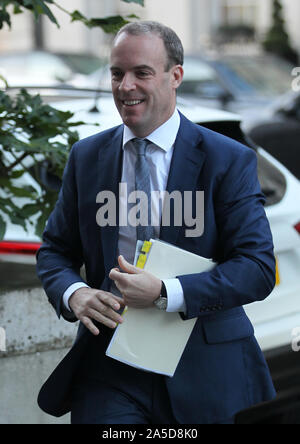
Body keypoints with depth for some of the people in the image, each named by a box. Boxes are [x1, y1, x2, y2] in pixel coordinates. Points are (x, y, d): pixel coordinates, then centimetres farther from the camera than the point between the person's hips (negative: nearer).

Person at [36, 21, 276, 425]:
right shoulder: (86, 157, 7)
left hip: (203, 370, -1)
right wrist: (74, 294, -11)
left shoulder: (230, 160, -5)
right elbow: (56, 250, 12)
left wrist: (165, 293, -22)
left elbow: (259, 268, -11)